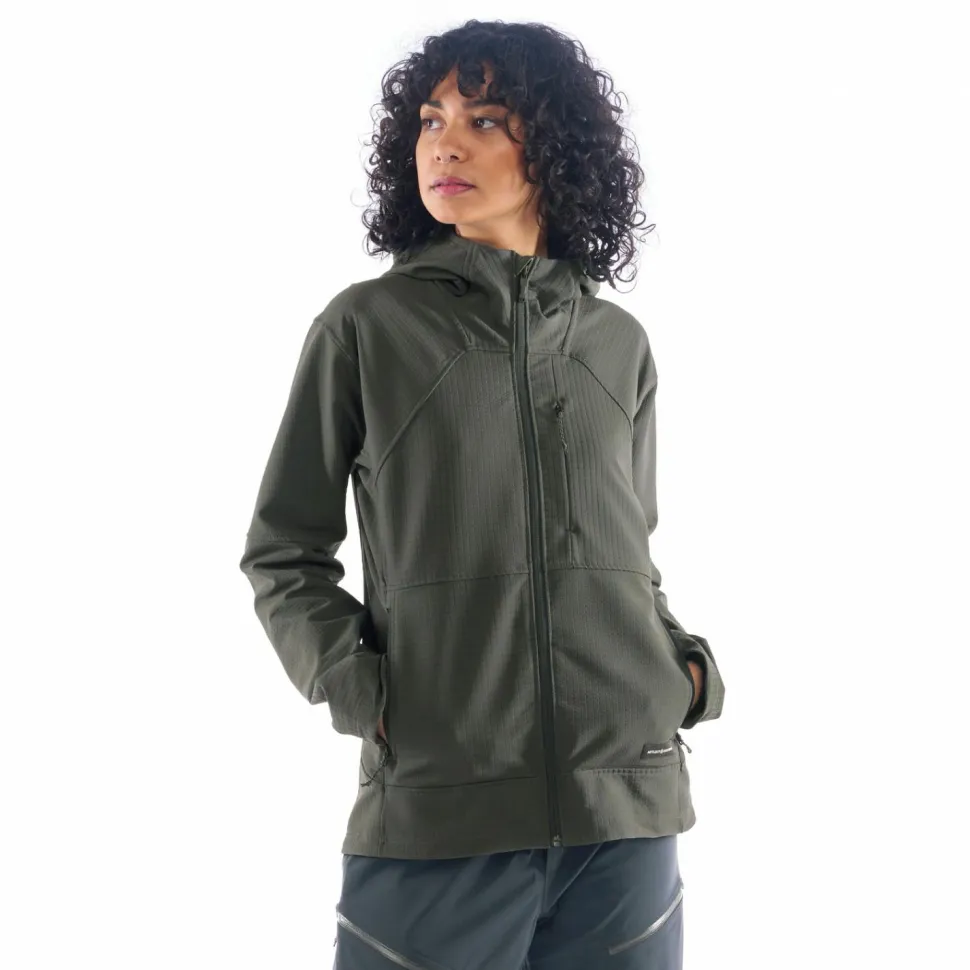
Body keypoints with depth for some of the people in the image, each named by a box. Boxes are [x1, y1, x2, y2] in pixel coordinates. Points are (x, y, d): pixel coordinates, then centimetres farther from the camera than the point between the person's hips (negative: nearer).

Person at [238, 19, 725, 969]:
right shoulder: (365, 326, 2)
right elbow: (282, 553, 6)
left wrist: (690, 666, 3)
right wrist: (358, 687, -8)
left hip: (628, 804, 3)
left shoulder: (619, 344, 10)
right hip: (433, 813, -2)